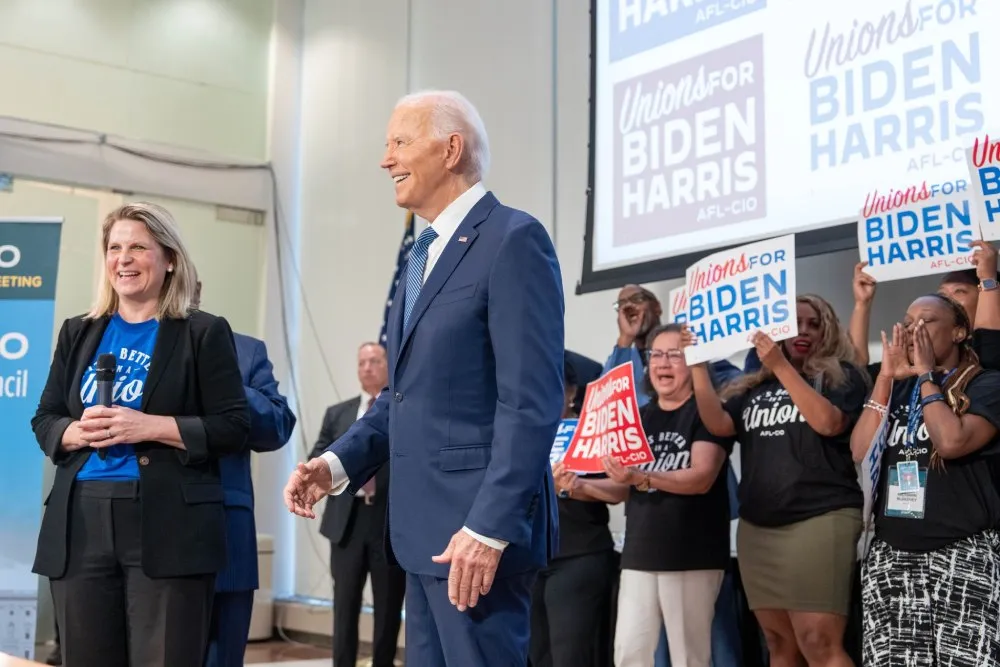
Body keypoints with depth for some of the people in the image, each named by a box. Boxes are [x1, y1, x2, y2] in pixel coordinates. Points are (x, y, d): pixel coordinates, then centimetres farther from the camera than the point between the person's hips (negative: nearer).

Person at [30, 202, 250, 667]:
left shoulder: (204, 333, 2)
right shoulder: (78, 333, 16)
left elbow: (233, 428, -4)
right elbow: (44, 419, 16)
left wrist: (148, 426, -15)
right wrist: (77, 432, -6)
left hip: (168, 527, -4)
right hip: (80, 524, 4)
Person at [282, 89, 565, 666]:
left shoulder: (513, 239, -12)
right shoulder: (425, 253, 17)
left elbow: (531, 402, -19)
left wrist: (489, 528, -23)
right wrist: (339, 462, 5)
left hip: (479, 524, -9)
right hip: (426, 524, 9)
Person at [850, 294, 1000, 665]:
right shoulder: (897, 387, 16)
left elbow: (951, 441, -19)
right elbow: (861, 452, 3)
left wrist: (927, 375, -7)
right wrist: (886, 377, 2)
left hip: (963, 554, -5)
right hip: (890, 555, 5)